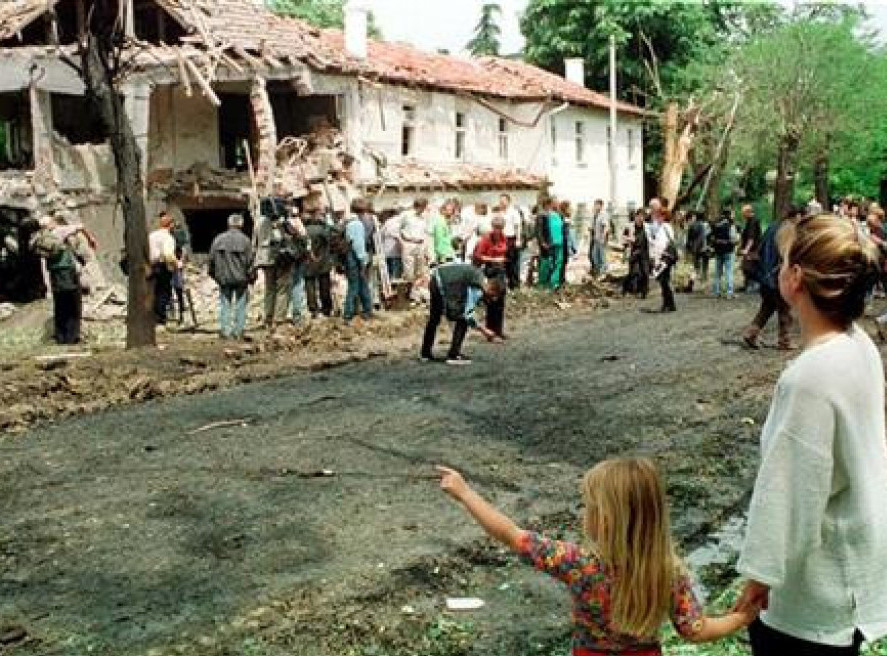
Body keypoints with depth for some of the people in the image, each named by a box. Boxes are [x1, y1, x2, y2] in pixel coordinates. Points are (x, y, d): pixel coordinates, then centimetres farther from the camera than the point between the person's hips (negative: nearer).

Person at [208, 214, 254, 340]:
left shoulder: (218, 240, 2)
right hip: (241, 279, -2)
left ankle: (224, 331, 8)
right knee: (240, 305, 7)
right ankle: (238, 331, 7)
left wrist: (213, 274, 19)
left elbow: (211, 260, 7)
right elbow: (250, 262, -7)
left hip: (223, 279, 2)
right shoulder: (245, 240, -8)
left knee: (225, 305, 10)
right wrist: (251, 276, 4)